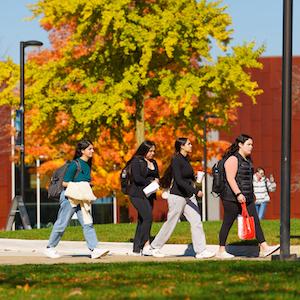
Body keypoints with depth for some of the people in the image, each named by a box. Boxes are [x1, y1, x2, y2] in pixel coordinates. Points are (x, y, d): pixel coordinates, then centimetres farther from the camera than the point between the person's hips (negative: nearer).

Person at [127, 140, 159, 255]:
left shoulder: (153, 163, 17)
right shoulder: (136, 161, -6)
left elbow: (157, 177, 21)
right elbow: (137, 178, -16)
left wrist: (157, 181, -3)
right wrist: (150, 182, -8)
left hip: (149, 194, 7)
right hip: (138, 194, -7)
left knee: (142, 221, 6)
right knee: (148, 218, -19)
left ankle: (136, 249, 7)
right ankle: (146, 243, -16)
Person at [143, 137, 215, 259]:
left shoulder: (185, 160, 11)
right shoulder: (177, 160, -15)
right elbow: (179, 180, -24)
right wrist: (195, 191, -28)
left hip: (188, 196, 8)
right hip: (177, 196, -8)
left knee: (196, 222, -3)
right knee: (170, 224, 1)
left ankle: (201, 251, -5)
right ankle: (152, 248, 15)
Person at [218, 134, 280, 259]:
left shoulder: (247, 160, 17)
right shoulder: (233, 159, -12)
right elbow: (230, 178, -20)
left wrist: (250, 195, 24)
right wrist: (238, 194, -28)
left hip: (246, 198, 9)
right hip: (232, 197, -9)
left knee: (255, 220, 0)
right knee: (227, 224, -1)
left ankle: (264, 248, -5)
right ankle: (221, 251, 7)